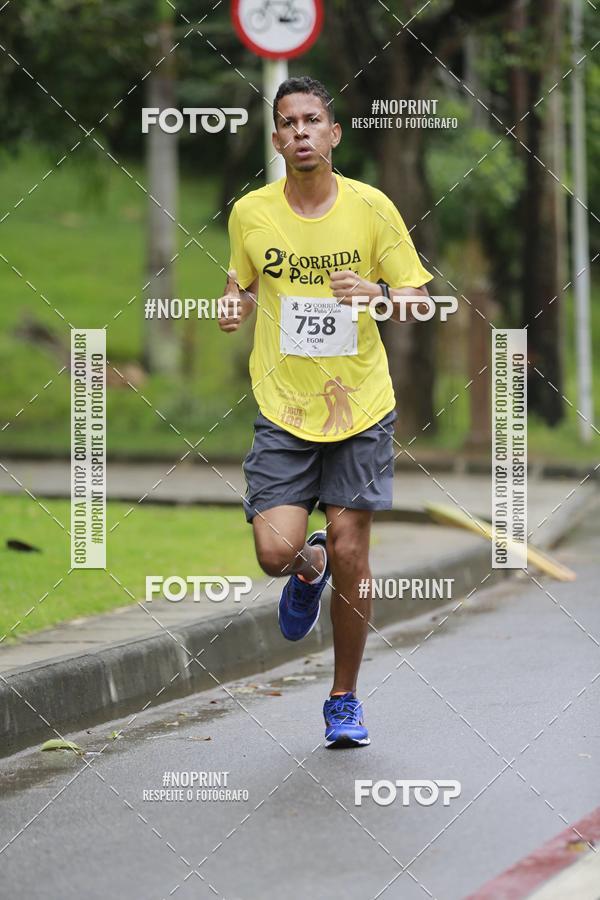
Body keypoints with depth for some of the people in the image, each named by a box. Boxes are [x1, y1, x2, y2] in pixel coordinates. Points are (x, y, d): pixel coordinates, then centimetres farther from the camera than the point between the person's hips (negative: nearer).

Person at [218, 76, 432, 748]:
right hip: (282, 411, 1)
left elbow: (418, 300, 2)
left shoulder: (372, 208, -3)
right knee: (276, 552, -13)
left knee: (350, 554, -1)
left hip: (360, 408, 0)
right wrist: (234, 307, -8)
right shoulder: (250, 213, 0)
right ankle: (309, 569, 27)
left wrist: (380, 294, -20)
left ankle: (344, 699, 18)